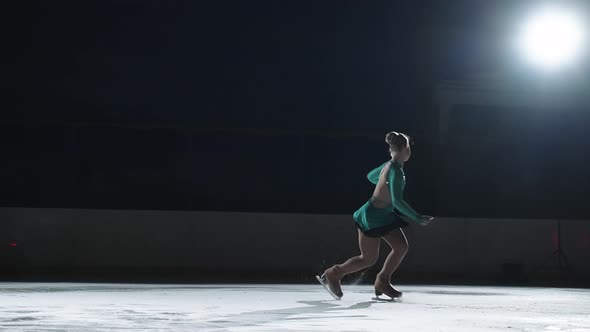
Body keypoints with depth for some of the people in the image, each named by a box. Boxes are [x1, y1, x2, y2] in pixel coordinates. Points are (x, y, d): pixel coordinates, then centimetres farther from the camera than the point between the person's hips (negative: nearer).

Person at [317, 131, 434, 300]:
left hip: (384, 216, 9)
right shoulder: (396, 170, -25)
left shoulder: (388, 165, 2)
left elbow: (371, 176, 20)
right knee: (369, 258, 1)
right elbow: (397, 201, -31)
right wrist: (417, 218, -27)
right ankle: (333, 274, 15)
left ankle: (382, 282, 17)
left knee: (402, 246, 5)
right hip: (372, 217, -9)